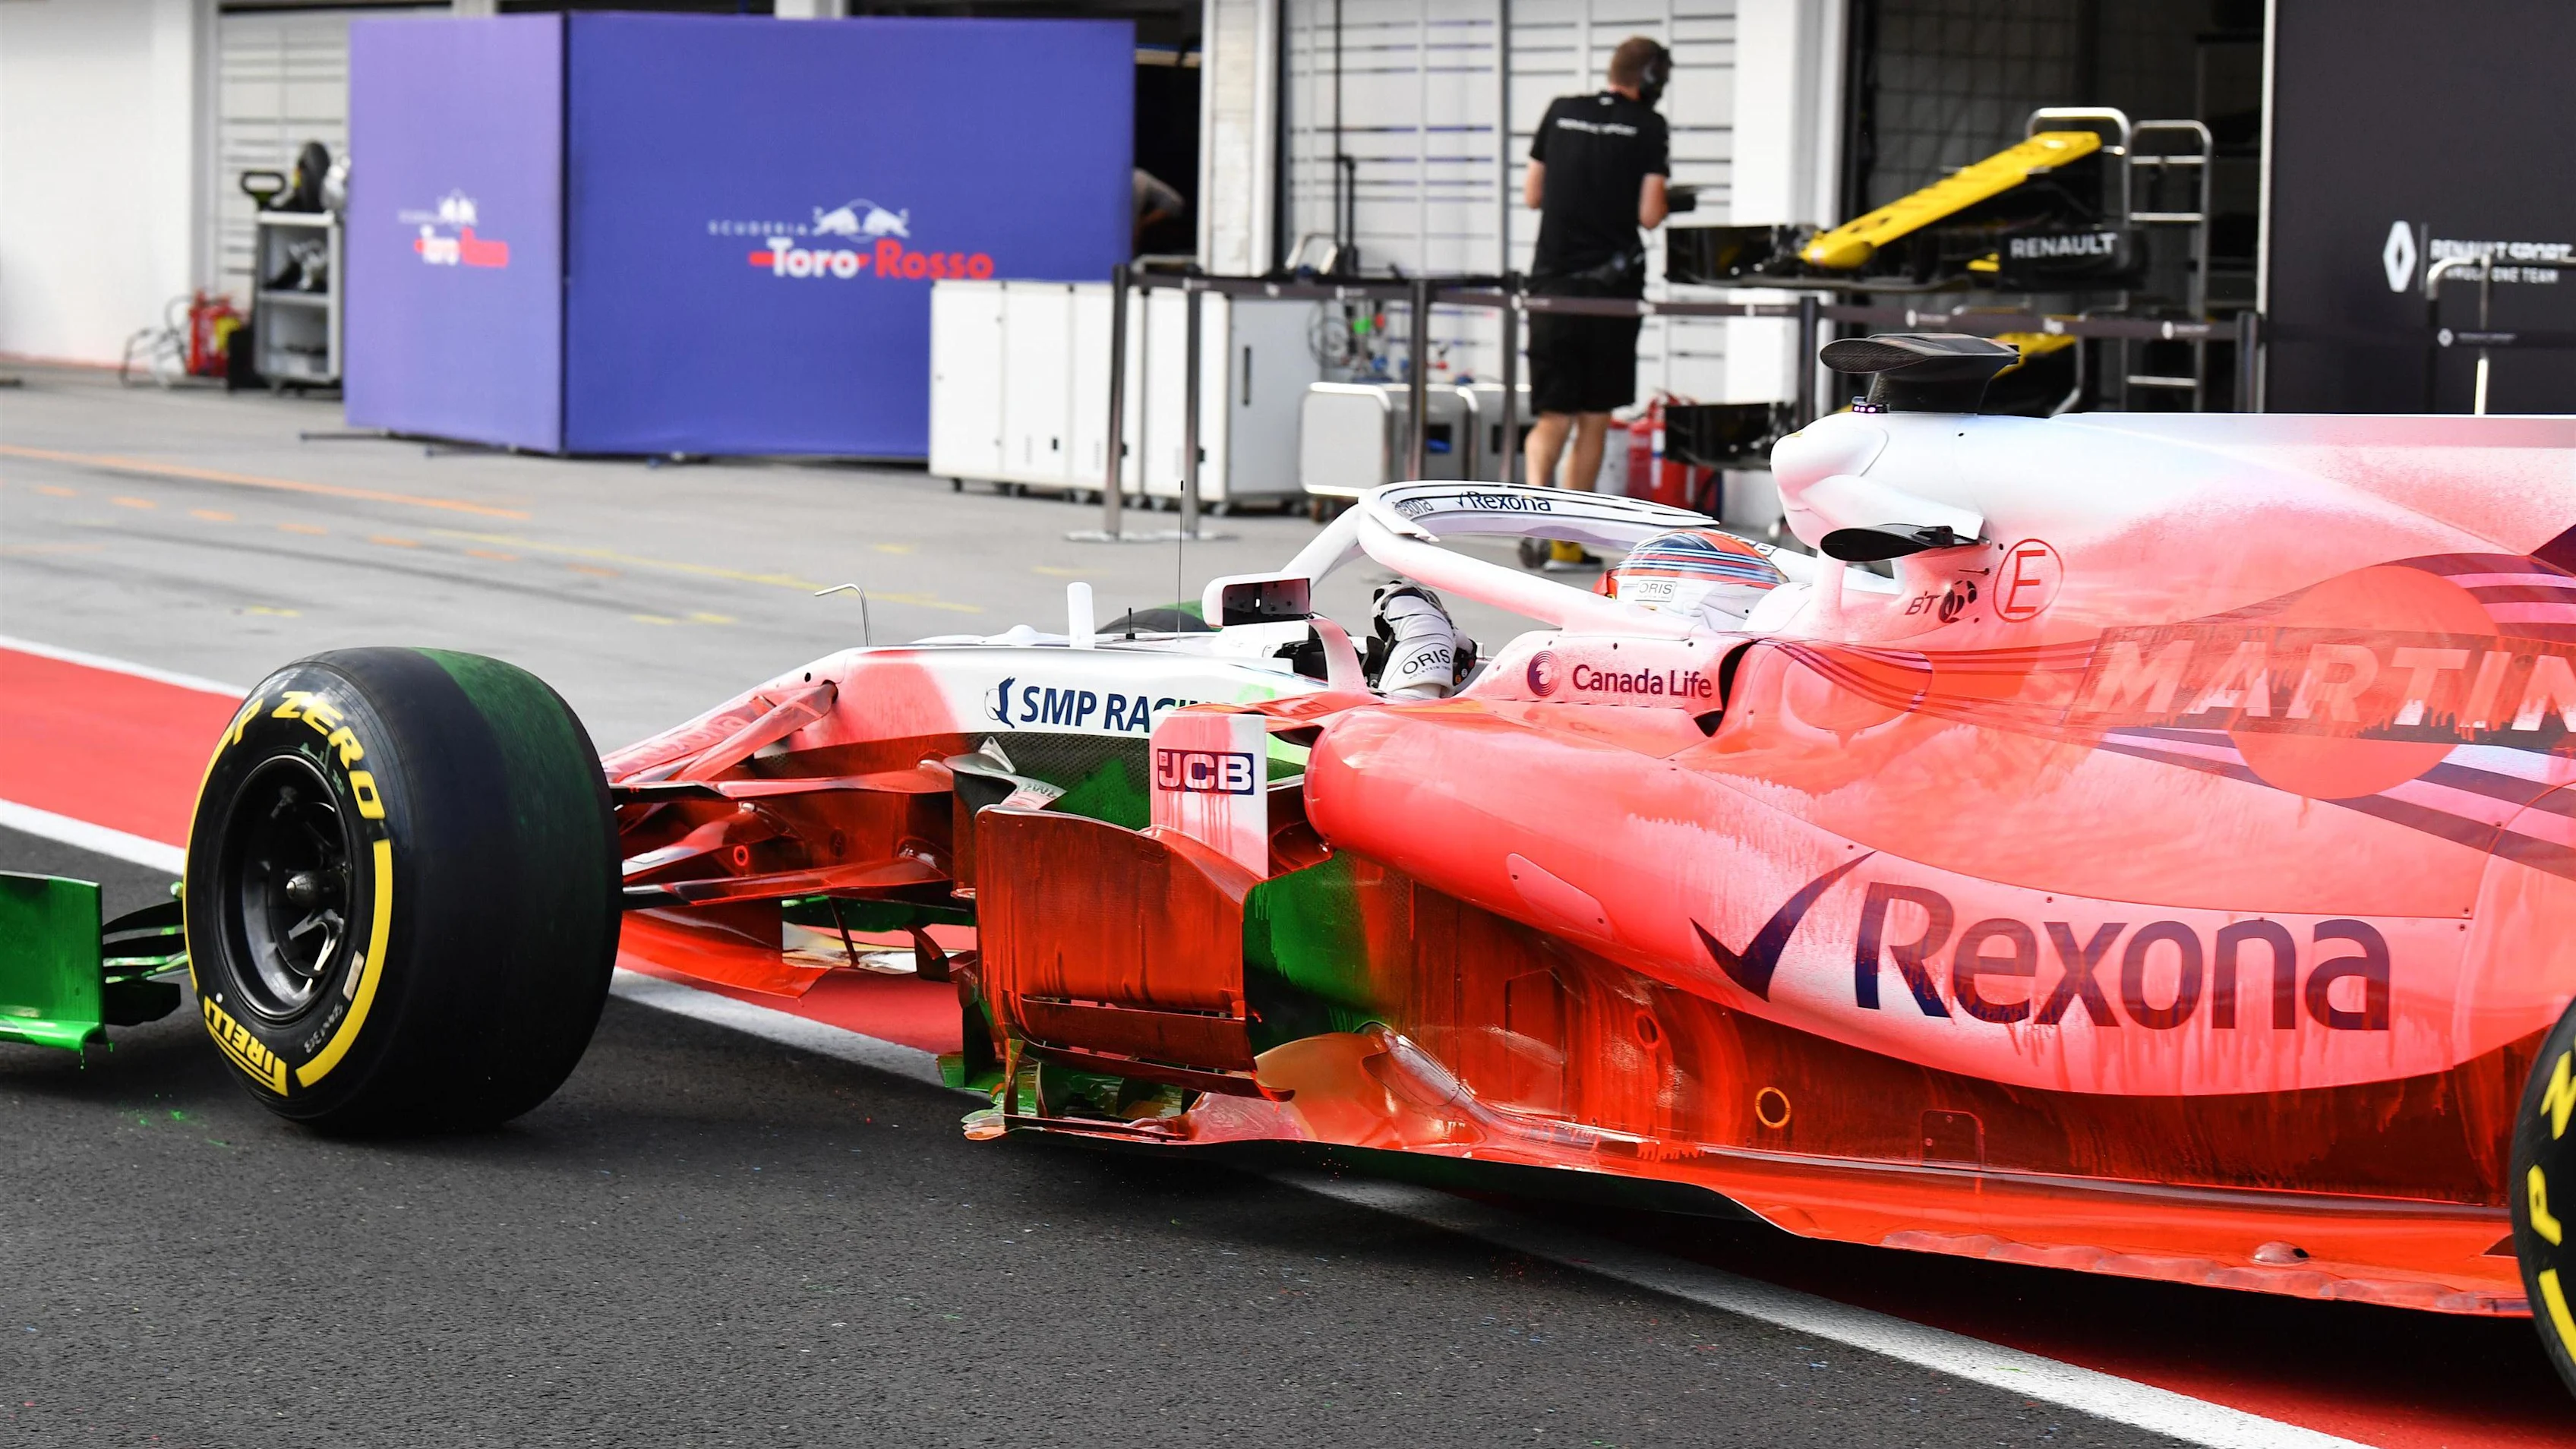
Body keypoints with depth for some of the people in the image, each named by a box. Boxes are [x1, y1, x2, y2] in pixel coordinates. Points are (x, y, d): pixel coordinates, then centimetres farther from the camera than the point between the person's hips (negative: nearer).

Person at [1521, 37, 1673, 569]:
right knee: (1594, 418, 10)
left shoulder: (1560, 113, 9)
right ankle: (1567, 541, 11)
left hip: (1552, 281, 3)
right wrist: (1662, 203, 13)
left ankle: (1535, 495, -26)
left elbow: (1532, 196, 13)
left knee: (1553, 416, 4)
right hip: (1611, 285, -2)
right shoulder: (1648, 128, -3)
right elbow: (1650, 215, -9)